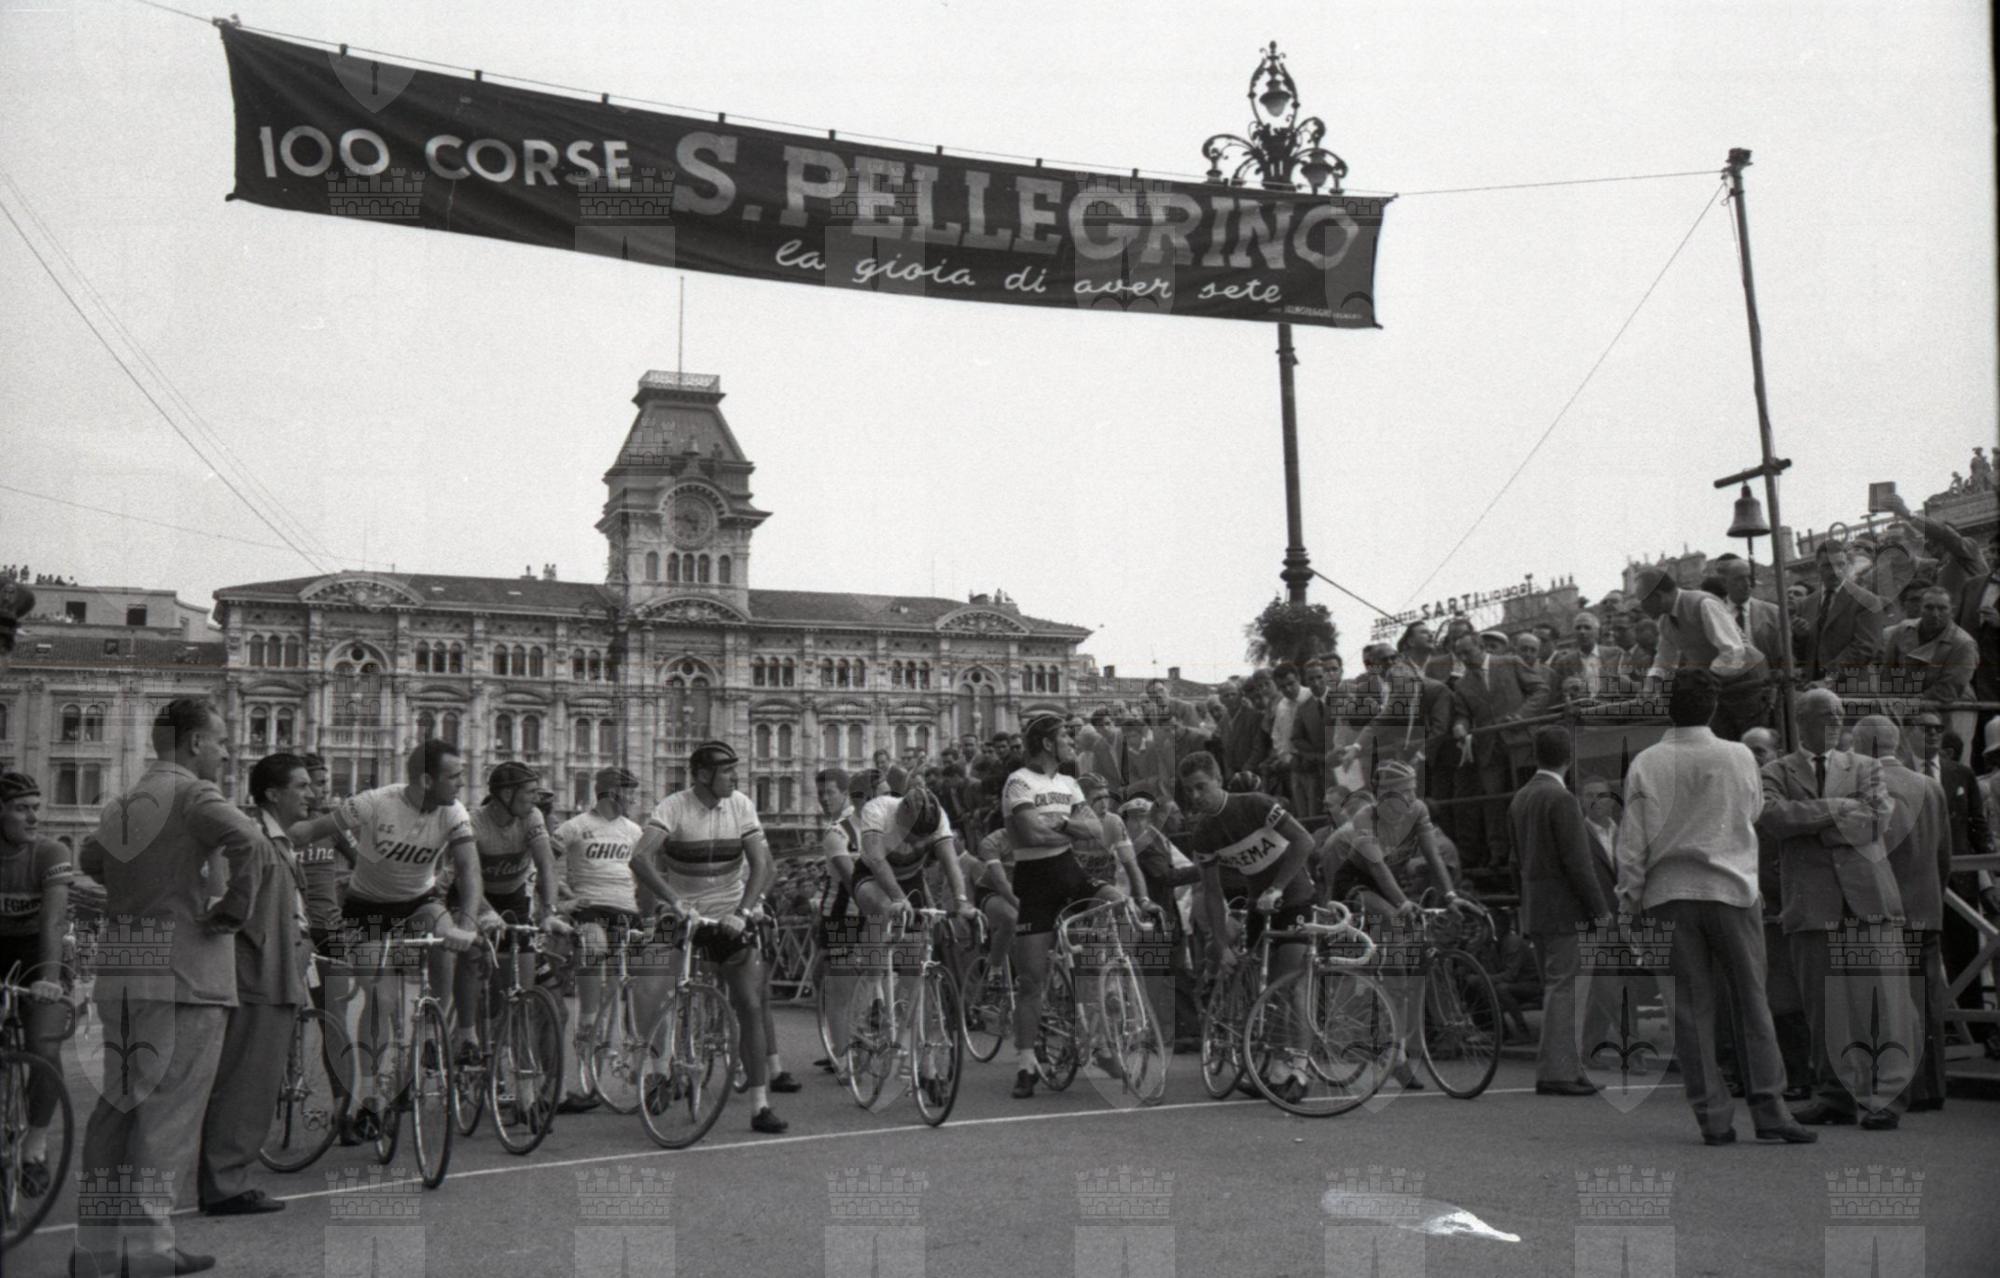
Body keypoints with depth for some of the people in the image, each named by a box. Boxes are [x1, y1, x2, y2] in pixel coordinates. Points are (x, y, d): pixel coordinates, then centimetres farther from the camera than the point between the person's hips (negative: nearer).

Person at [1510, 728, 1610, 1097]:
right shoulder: (1561, 799, -14)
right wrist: (1600, 908, -11)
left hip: (1534, 909, 8)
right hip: (1562, 907, -8)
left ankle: (1566, 1068, 16)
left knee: (1555, 989, 12)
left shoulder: (1520, 799, 12)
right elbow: (1578, 861, -17)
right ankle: (1554, 1073, -6)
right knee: (1562, 988, -6)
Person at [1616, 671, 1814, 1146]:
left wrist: (1629, 898, 7)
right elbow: (1753, 812, 14)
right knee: (1752, 1004, 5)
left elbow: (1632, 841, -1)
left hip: (1669, 894, 1)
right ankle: (1769, 1111, 3)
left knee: (1692, 1009, 4)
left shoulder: (1646, 763, -3)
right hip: (1730, 889, -1)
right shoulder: (1739, 756, -3)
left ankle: (1714, 1117, 5)